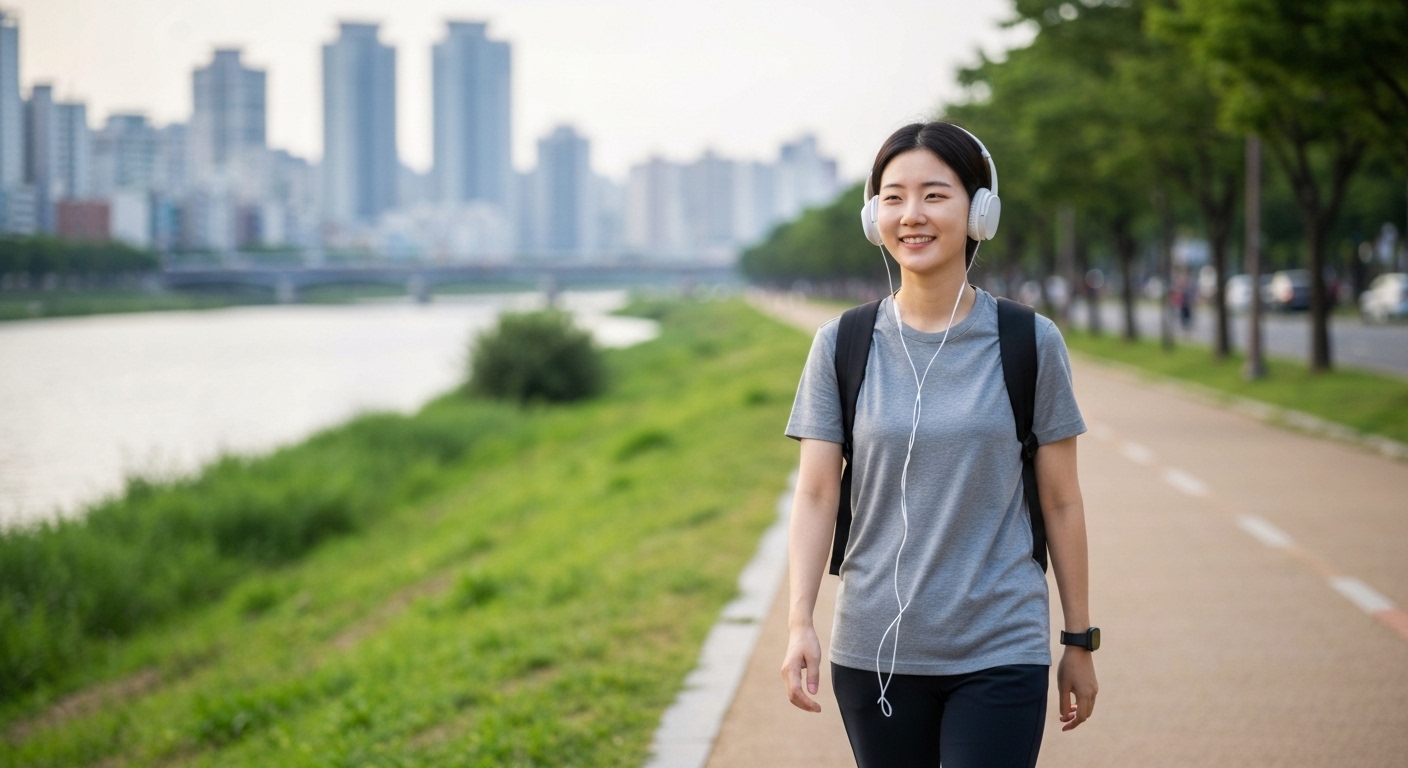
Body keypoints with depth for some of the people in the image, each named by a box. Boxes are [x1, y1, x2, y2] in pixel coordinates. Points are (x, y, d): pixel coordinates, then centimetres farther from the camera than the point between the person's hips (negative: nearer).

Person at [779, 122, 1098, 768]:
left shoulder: (1030, 344, -1)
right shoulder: (842, 346, 2)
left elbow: (1061, 501, 4)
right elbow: (816, 497, -1)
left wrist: (1080, 640, 7)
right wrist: (799, 622, -14)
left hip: (1000, 652, -2)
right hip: (875, 654, 2)